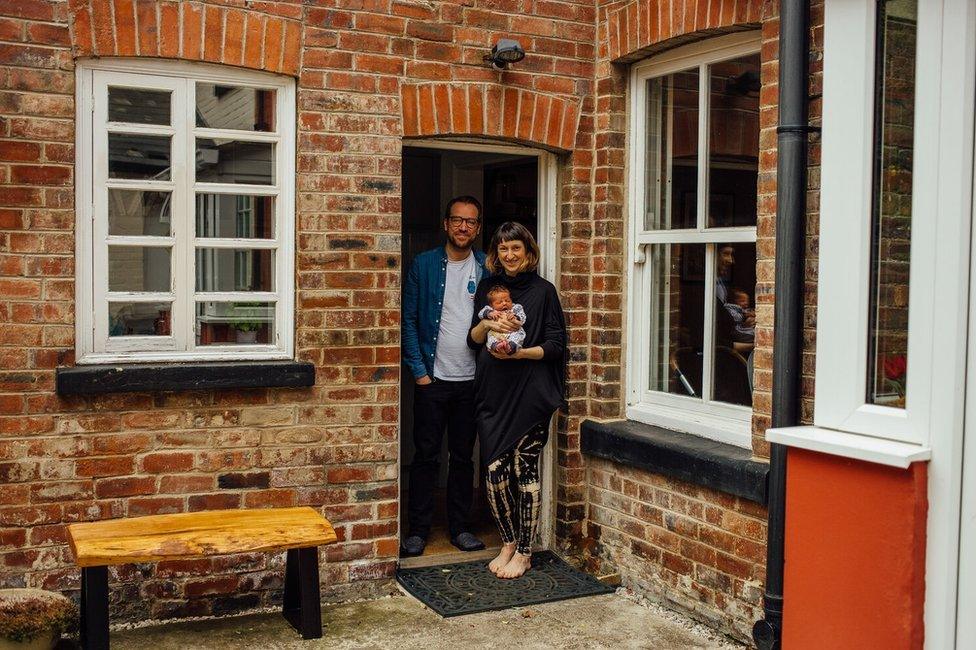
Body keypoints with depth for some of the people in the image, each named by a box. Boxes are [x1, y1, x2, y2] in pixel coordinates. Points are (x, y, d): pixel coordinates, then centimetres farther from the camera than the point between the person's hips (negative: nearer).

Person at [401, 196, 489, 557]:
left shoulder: (487, 269, 5)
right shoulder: (424, 265, 0)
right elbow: (408, 320, -1)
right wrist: (419, 370, -7)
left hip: (471, 379, 2)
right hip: (432, 378, -2)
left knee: (463, 456, 11)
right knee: (426, 455, 3)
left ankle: (460, 527, 21)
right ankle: (418, 530, 13)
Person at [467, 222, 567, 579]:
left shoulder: (543, 291, 1)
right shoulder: (487, 288, 13)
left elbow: (556, 345, -2)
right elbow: (473, 340, 14)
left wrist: (520, 352, -15)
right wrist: (486, 325, -7)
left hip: (530, 393, -4)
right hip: (493, 393, 4)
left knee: (525, 469, -2)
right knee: (495, 471, 2)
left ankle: (524, 552, 10)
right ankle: (509, 543, 21)